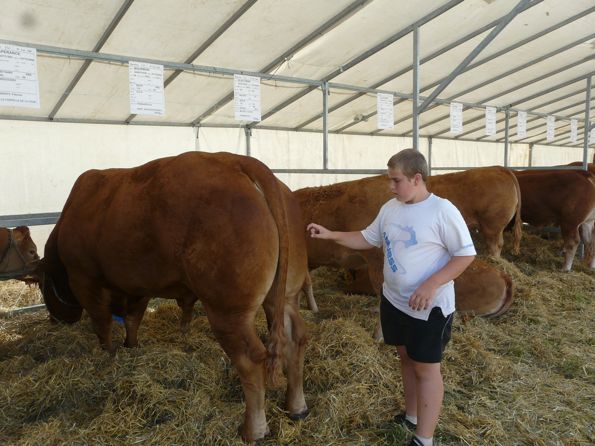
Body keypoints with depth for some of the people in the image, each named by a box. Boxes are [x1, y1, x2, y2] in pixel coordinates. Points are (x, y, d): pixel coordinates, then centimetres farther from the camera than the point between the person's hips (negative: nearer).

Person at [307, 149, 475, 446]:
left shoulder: (442, 211, -18)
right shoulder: (390, 208, 2)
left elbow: (466, 255, -16)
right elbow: (367, 239, 12)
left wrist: (431, 285, -24)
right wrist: (331, 235, 1)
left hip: (429, 307, -7)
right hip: (393, 301, 7)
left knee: (426, 368, 5)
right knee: (406, 357, 20)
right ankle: (411, 418, 40)